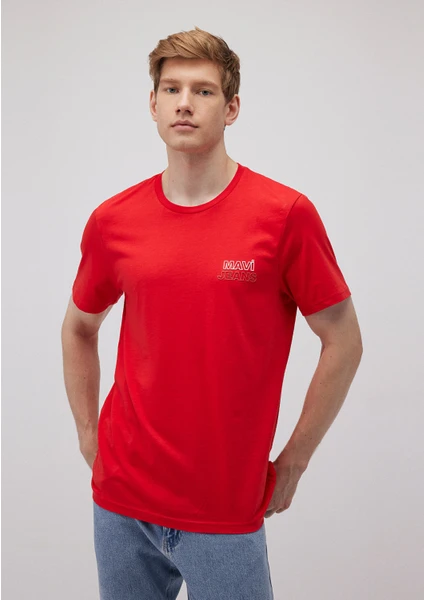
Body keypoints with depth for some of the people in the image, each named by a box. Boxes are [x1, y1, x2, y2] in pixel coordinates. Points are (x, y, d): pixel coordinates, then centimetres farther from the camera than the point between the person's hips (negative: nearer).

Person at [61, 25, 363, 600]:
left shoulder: (287, 215, -10)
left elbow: (343, 342, -4)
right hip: (121, 498, 3)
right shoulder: (112, 220, 0)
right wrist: (89, 437, 10)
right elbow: (79, 328, 16)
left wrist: (291, 464, -2)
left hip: (225, 514, -3)